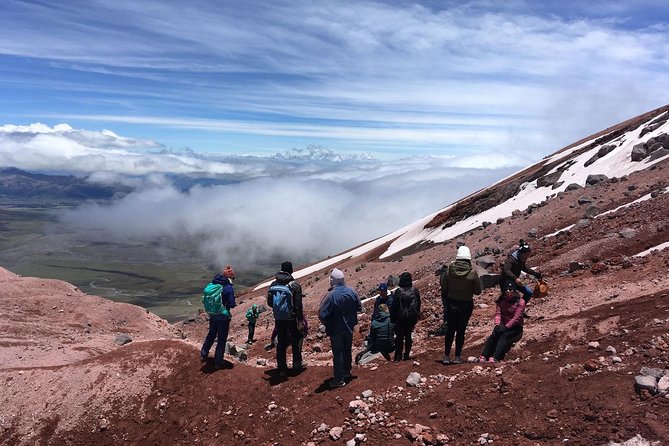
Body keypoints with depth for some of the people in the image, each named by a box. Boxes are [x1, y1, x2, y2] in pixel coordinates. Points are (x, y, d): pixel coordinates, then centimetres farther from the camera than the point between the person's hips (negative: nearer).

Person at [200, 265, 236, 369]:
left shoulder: (211, 284, -2)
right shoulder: (228, 287, -20)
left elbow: (206, 299, 6)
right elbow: (232, 304, -18)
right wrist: (234, 303, 3)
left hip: (212, 315, 6)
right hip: (223, 316, -5)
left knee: (211, 334, 26)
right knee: (222, 339, 8)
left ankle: (203, 355, 36)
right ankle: (218, 362, 13)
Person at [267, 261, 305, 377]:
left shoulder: (273, 285, -3)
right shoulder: (295, 286, -15)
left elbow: (269, 302, 4)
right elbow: (298, 305, -15)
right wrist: (300, 319, -6)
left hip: (278, 319, 3)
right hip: (292, 319, -3)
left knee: (281, 343, 11)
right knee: (296, 341, 18)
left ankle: (282, 369, 16)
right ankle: (297, 364, 29)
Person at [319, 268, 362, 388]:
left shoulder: (331, 295, -26)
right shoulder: (351, 291, -8)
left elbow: (322, 314, -25)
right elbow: (359, 307, 4)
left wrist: (327, 325, -6)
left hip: (336, 330, -6)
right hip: (349, 328, 6)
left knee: (338, 354, 4)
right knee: (347, 350, 22)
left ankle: (339, 379, 11)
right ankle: (347, 372, 38)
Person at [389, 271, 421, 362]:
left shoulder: (398, 291, -14)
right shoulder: (415, 291, -1)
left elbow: (394, 306, -10)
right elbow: (418, 305, 9)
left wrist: (392, 318, 0)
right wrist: (416, 317, 18)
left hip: (400, 318, -3)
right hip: (412, 319, 3)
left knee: (399, 337, 5)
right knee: (408, 336, 12)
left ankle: (398, 357, 6)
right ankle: (406, 355, 16)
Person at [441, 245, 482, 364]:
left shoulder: (449, 269, -12)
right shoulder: (472, 272, -17)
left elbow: (443, 285, -2)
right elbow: (478, 291, -8)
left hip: (451, 303, 2)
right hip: (466, 305, -2)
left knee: (450, 329, 13)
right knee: (461, 330, 10)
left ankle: (446, 356, 16)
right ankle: (458, 357, 15)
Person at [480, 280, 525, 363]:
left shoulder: (520, 302, -9)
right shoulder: (502, 300, 6)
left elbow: (516, 318, -15)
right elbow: (498, 313, -2)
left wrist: (506, 327, -23)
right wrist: (497, 325, -19)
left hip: (515, 327, -4)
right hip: (503, 325, 4)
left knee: (504, 336, -31)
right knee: (493, 336, -24)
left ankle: (495, 358, -47)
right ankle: (483, 357, -36)